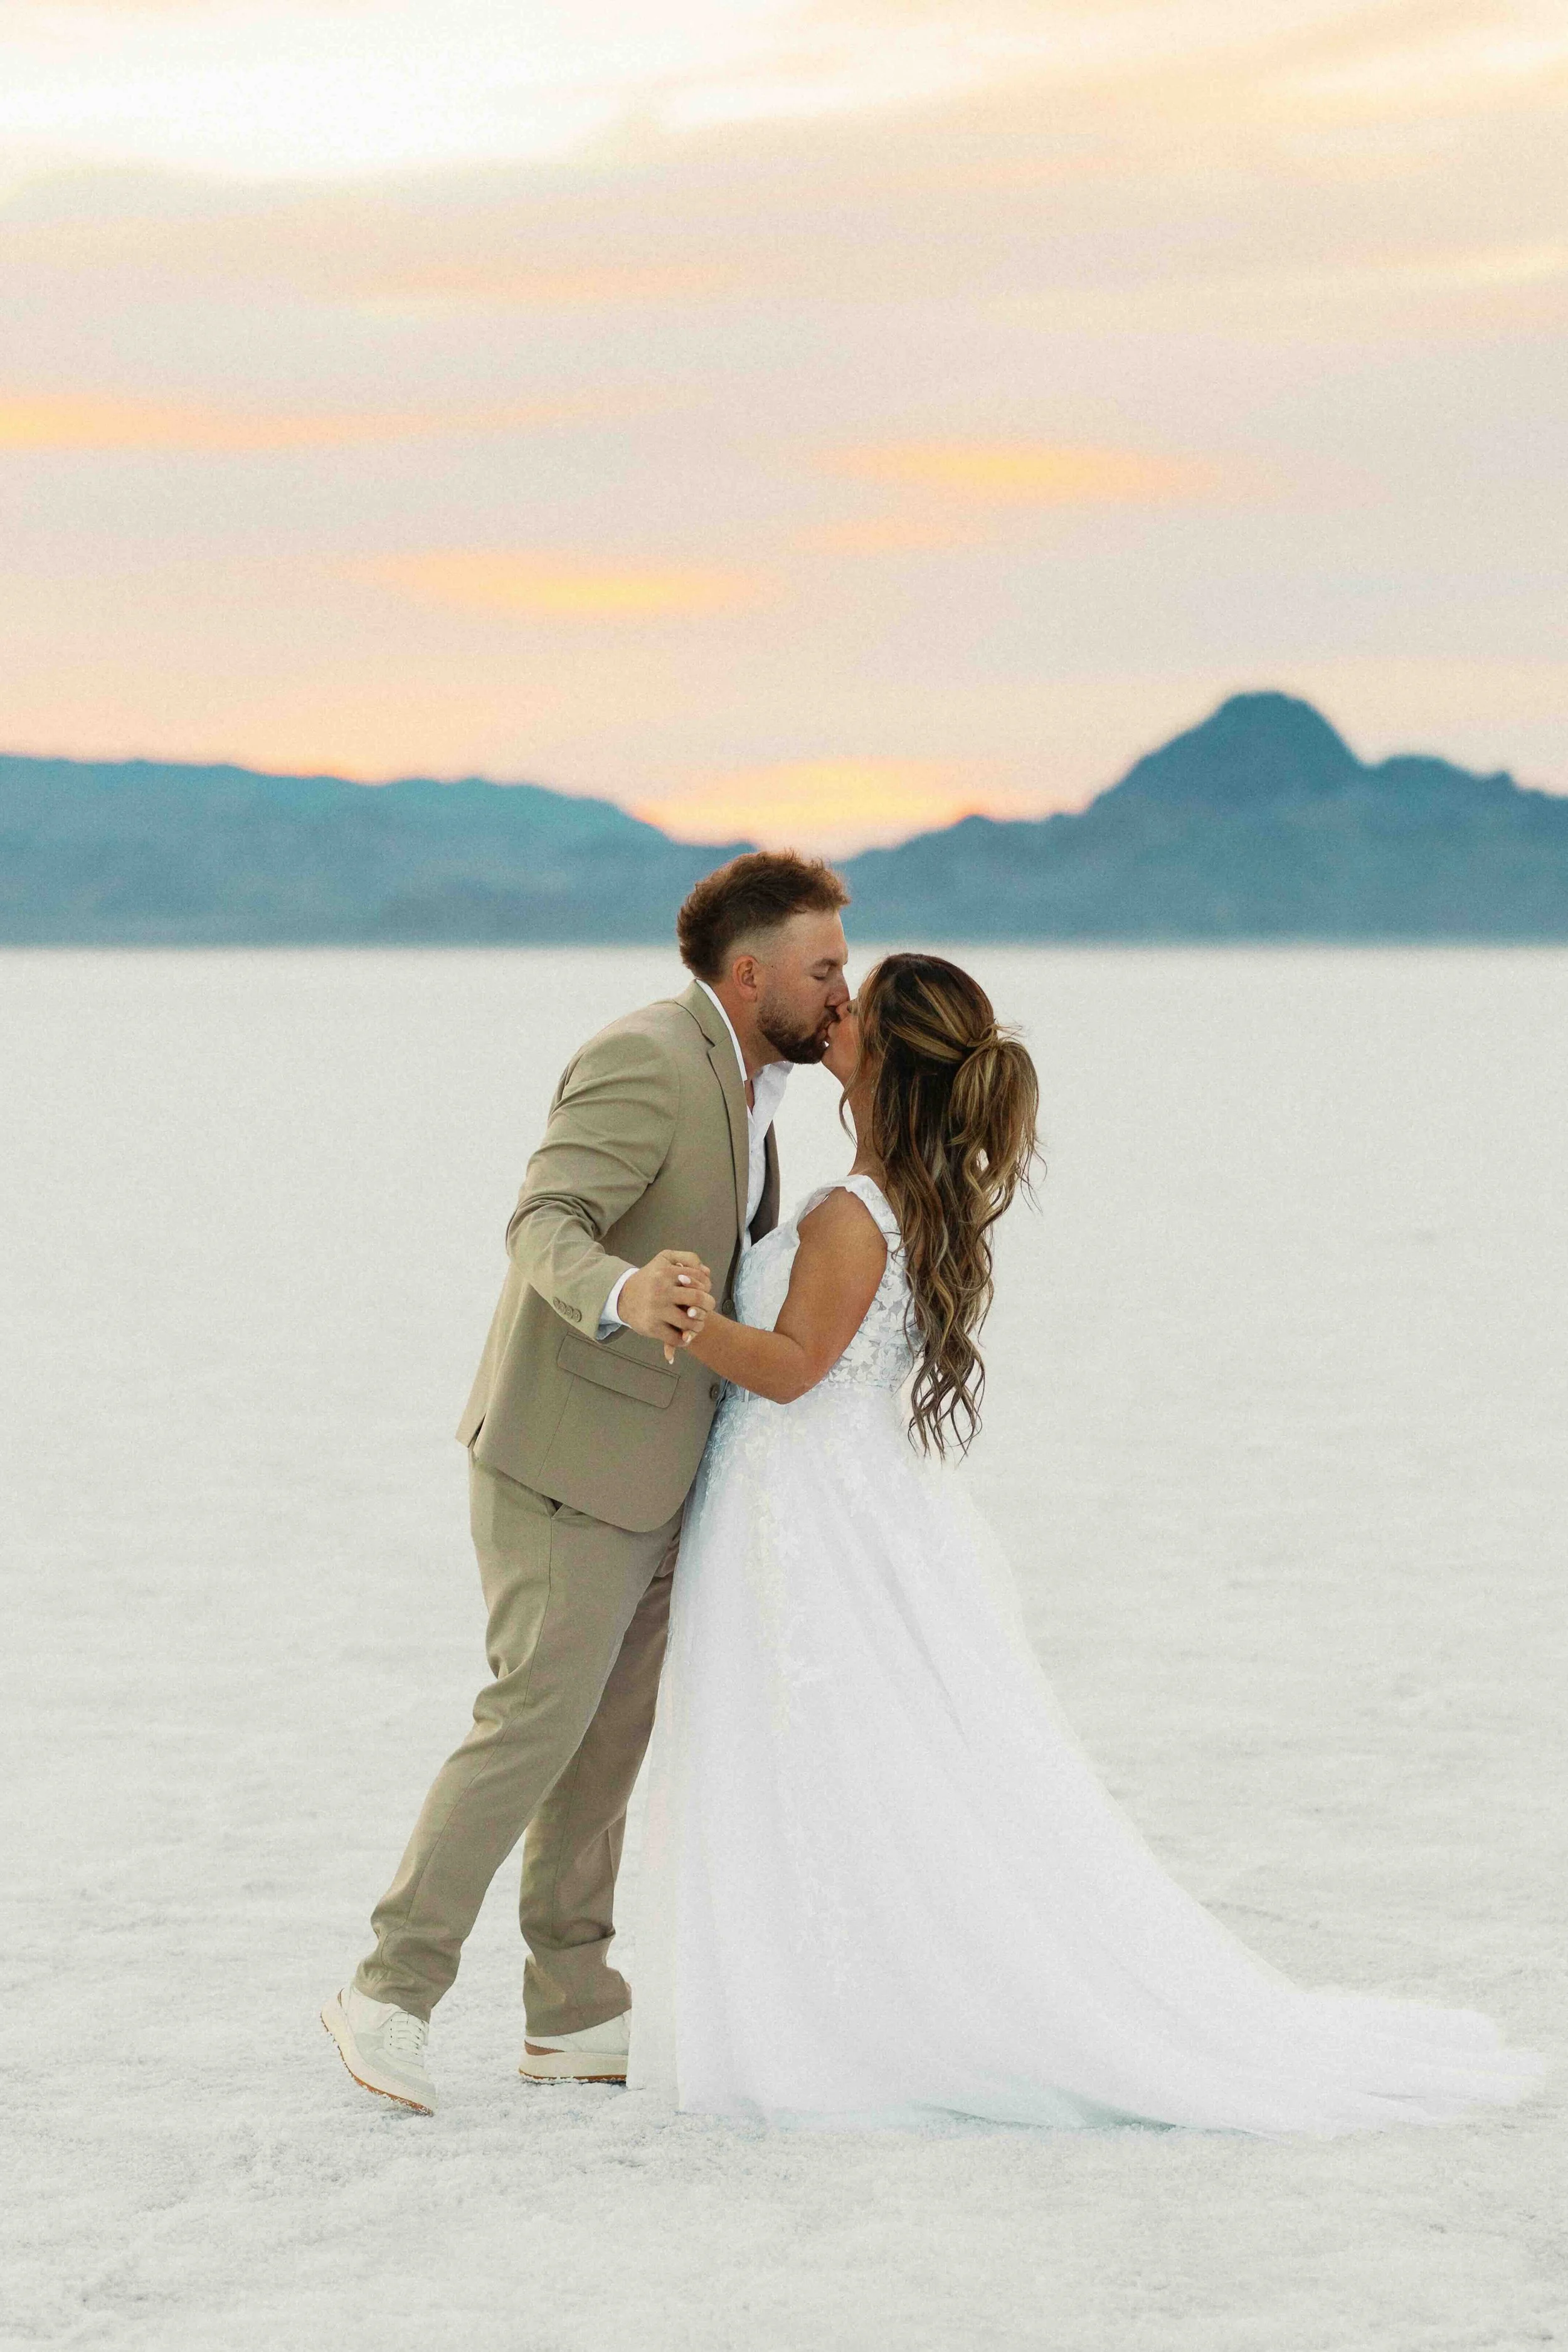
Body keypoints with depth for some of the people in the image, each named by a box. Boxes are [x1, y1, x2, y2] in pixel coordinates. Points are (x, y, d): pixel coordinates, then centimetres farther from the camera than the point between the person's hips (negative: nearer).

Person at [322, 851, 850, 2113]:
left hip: (652, 1464, 9)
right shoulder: (644, 1062, -18)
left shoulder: (741, 1079, 13)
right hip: (570, 1454, -9)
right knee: (537, 1720, -12)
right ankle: (393, 1989, -5)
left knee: (610, 1735, 11)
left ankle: (575, 2012, 17)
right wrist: (623, 1296, -49)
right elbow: (544, 1225, -31)